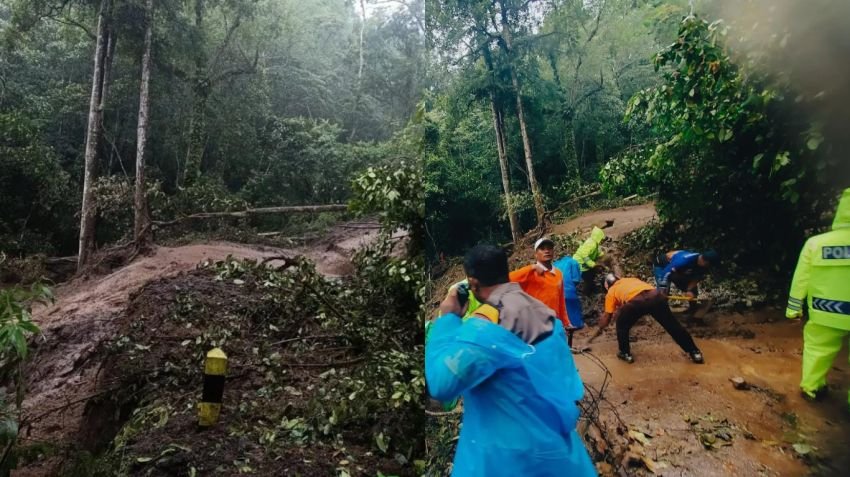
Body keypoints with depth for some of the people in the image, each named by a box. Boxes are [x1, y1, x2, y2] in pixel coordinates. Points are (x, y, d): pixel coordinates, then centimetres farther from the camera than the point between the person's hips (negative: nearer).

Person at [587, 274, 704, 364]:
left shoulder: (611, 292, 29)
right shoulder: (630, 280, 42)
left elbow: (607, 317, 32)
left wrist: (599, 331, 45)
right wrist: (618, 312, 67)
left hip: (636, 302, -4)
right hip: (656, 296, 5)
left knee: (622, 326, 23)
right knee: (673, 326, 19)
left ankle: (626, 354, 28)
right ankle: (695, 353, 28)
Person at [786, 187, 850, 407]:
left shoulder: (815, 243, -7)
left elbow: (801, 279, -2)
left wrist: (793, 308, 8)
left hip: (826, 313, 2)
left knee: (817, 349, 17)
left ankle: (810, 387, 26)